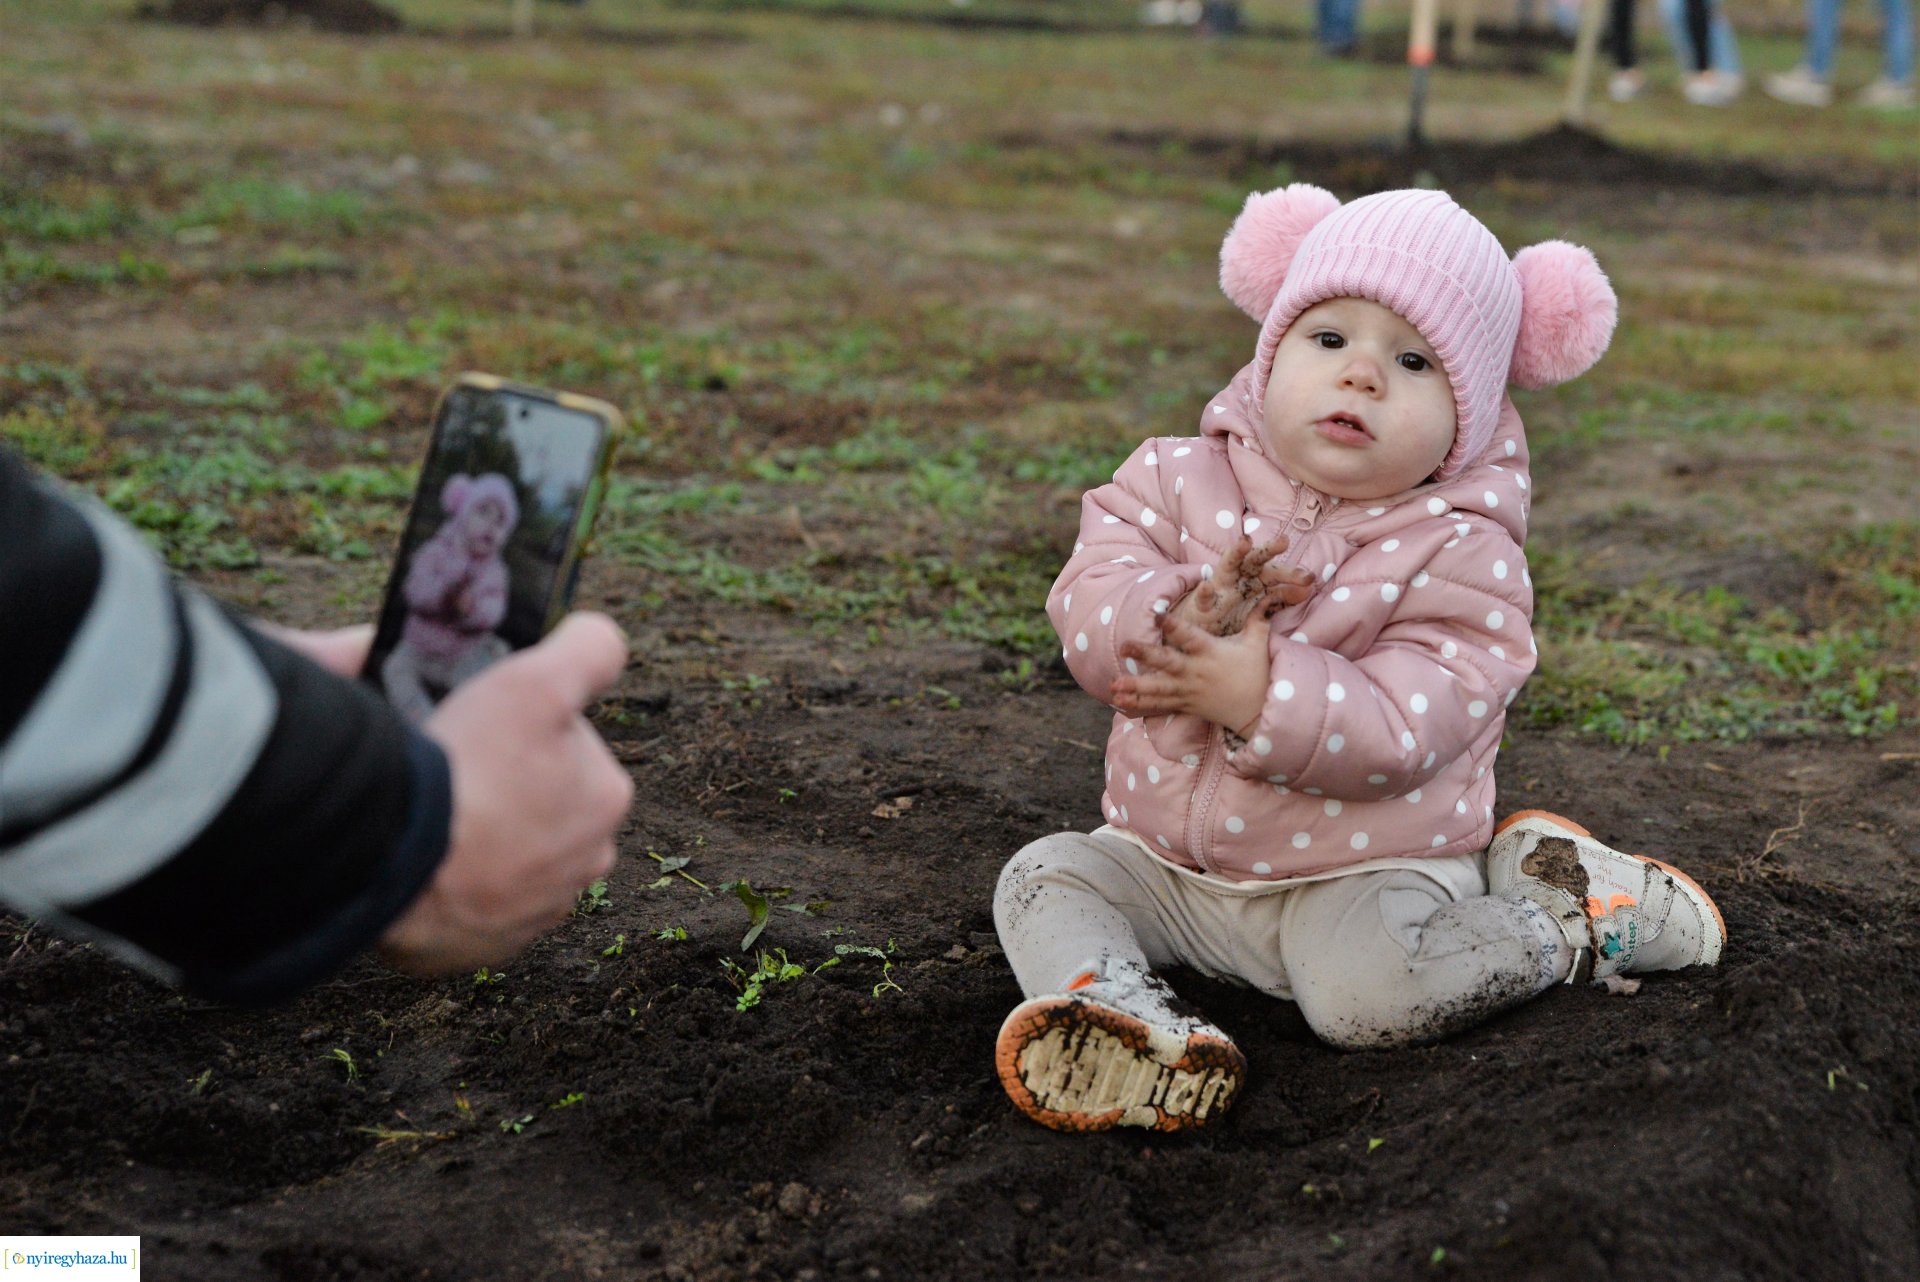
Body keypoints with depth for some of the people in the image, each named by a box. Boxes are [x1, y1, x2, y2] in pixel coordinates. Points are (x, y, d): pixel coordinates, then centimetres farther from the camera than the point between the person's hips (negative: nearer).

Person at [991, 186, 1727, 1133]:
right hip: (1166, 859, 5)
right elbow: (1088, 602, -12)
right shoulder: (1181, 479, -1)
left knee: (1373, 991, -28)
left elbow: (1401, 731, -23)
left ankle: (1568, 916, -5)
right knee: (1045, 875, -9)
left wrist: (1260, 693, -34)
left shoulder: (1461, 554, -13)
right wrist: (1181, 615, -32)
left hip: (1358, 868, -4)